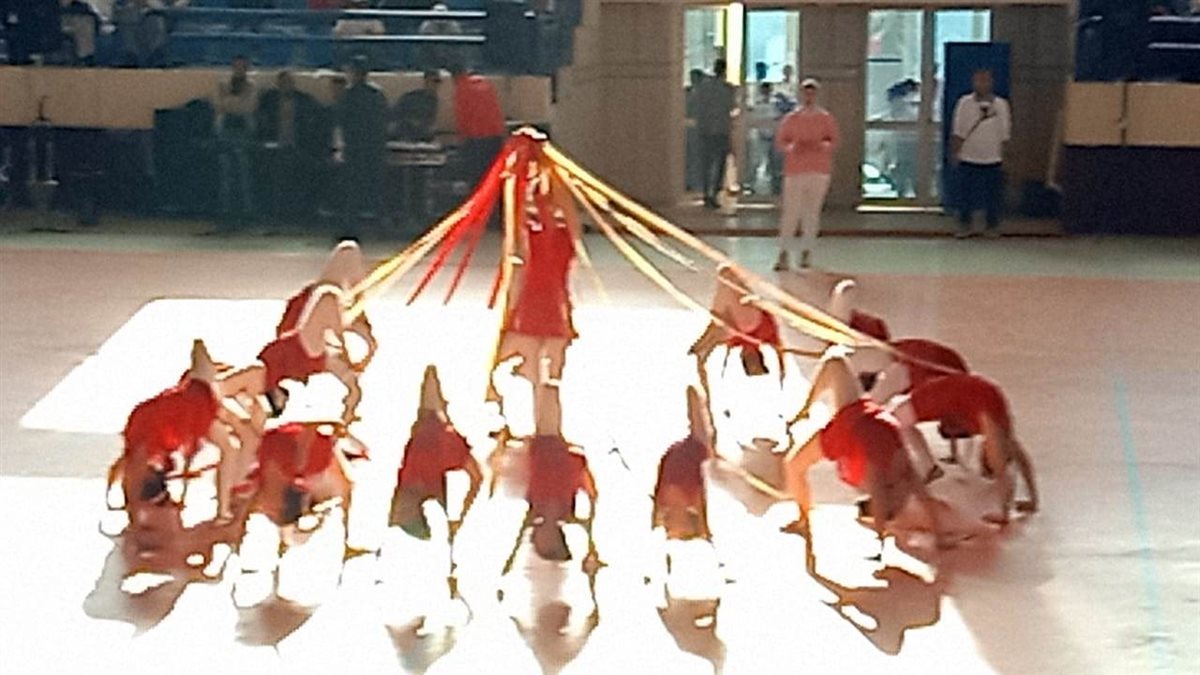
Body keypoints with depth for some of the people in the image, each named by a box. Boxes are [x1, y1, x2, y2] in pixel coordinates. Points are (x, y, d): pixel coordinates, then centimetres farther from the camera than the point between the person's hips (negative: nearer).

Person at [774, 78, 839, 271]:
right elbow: (780, 142, 6)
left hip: (819, 170, 1)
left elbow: (834, 142, 3)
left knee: (813, 211, 2)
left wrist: (821, 146, -17)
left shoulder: (826, 119, 7)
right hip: (795, 170, -1)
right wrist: (792, 147, -13)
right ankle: (784, 253, -8)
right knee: (790, 212, -8)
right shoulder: (791, 119, 8)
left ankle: (807, 251, 11)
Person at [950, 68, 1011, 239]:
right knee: (966, 194, 4)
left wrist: (1003, 156, 5)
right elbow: (957, 132, 0)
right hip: (968, 158, -1)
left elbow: (1004, 134, 6)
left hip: (993, 160, 1)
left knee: (993, 196, 5)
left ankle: (992, 226, 19)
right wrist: (954, 152, -2)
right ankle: (964, 225, 18)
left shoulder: (1001, 104, 1)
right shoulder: (965, 103, -2)